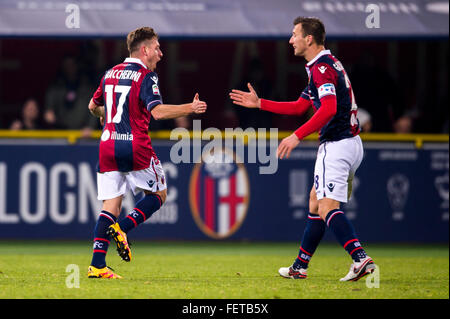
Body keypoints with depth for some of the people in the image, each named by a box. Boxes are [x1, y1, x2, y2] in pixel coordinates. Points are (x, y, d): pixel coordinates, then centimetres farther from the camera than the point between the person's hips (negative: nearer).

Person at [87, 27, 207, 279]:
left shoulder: (110, 74, 15)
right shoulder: (146, 76, -6)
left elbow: (93, 106, 27)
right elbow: (157, 111, -19)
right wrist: (190, 108, -11)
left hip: (108, 146, 6)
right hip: (136, 147, -6)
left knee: (111, 205, 6)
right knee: (158, 194, 13)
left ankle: (97, 265, -5)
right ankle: (122, 228, -9)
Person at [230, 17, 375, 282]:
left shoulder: (322, 68, -14)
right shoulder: (326, 65, 19)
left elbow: (329, 109, -29)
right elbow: (299, 107, 26)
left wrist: (298, 136, -30)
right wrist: (259, 103, 26)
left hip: (337, 145, -10)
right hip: (351, 143, 10)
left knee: (328, 208, -16)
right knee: (316, 201, 17)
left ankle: (361, 259, -31)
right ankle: (300, 267, 25)